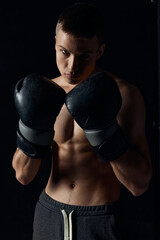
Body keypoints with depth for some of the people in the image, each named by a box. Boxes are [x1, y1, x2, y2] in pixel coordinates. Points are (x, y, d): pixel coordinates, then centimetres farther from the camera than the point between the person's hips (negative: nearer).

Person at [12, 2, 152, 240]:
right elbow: (23, 175, -2)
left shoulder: (123, 95, -13)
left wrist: (103, 129, -26)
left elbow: (139, 185, -16)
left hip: (99, 221, -3)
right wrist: (33, 127, -18)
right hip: (48, 214, 4)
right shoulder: (46, 93, -1)